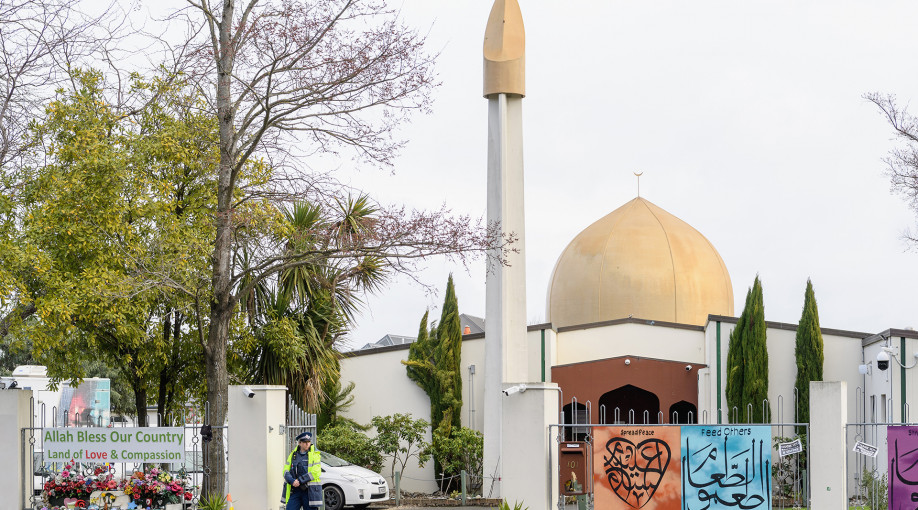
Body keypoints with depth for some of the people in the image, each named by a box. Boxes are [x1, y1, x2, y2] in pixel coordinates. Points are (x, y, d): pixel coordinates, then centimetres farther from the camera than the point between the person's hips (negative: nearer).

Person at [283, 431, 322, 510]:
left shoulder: (315, 455, -1)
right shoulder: (293, 455, 12)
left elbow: (315, 473, -13)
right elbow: (286, 471, 4)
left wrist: (300, 480, -17)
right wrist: (292, 481, -16)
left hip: (309, 491, -3)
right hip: (294, 491, 3)